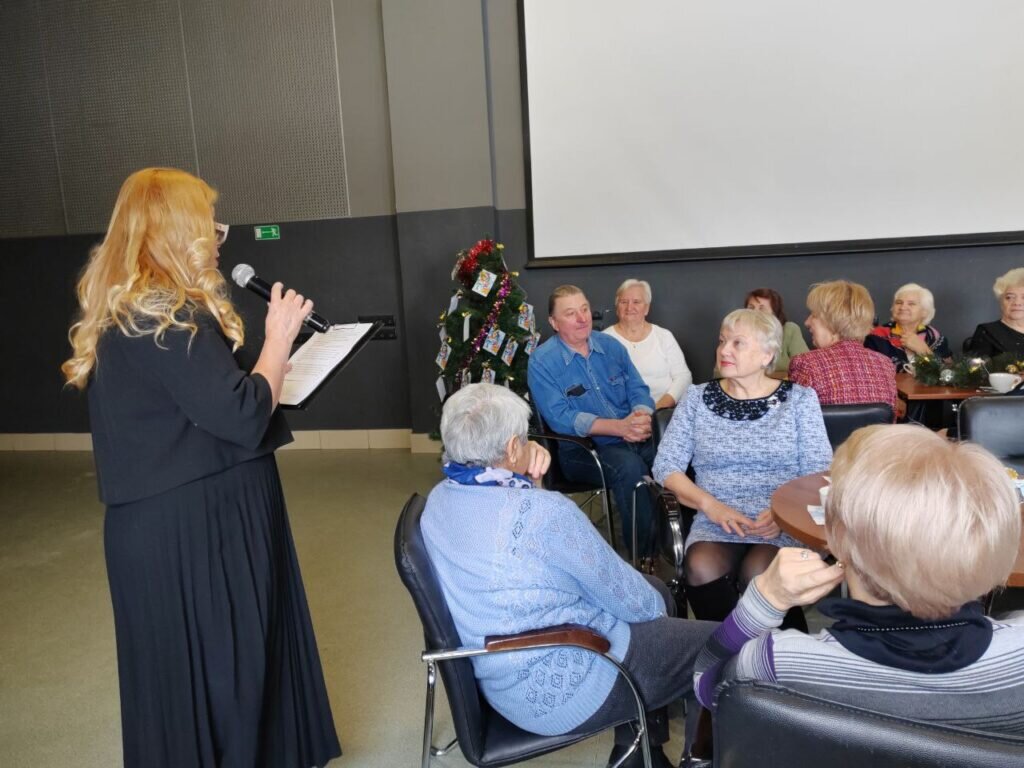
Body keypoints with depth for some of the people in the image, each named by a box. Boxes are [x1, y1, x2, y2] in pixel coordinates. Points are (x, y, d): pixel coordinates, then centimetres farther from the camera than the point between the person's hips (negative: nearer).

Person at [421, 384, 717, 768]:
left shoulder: (438, 499, -3)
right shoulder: (543, 510, -27)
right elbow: (628, 598, -14)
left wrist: (528, 483, -3)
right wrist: (656, 606, 8)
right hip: (561, 689, -8)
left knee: (657, 590, 24)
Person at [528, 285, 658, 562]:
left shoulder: (610, 346, 12)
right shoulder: (542, 362, -5)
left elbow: (638, 390, 9)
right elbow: (560, 418, -14)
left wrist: (641, 418, -17)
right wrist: (620, 427, -23)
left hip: (632, 438, 5)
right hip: (581, 449, -4)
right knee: (629, 466, -34)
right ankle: (644, 556, -18)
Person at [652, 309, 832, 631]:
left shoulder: (799, 399, 7)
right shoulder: (698, 398, 9)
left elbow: (820, 474, 3)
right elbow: (665, 466, 5)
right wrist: (712, 505, -11)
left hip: (782, 525, -1)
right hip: (716, 522, 1)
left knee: (758, 573, -32)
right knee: (702, 569, -31)